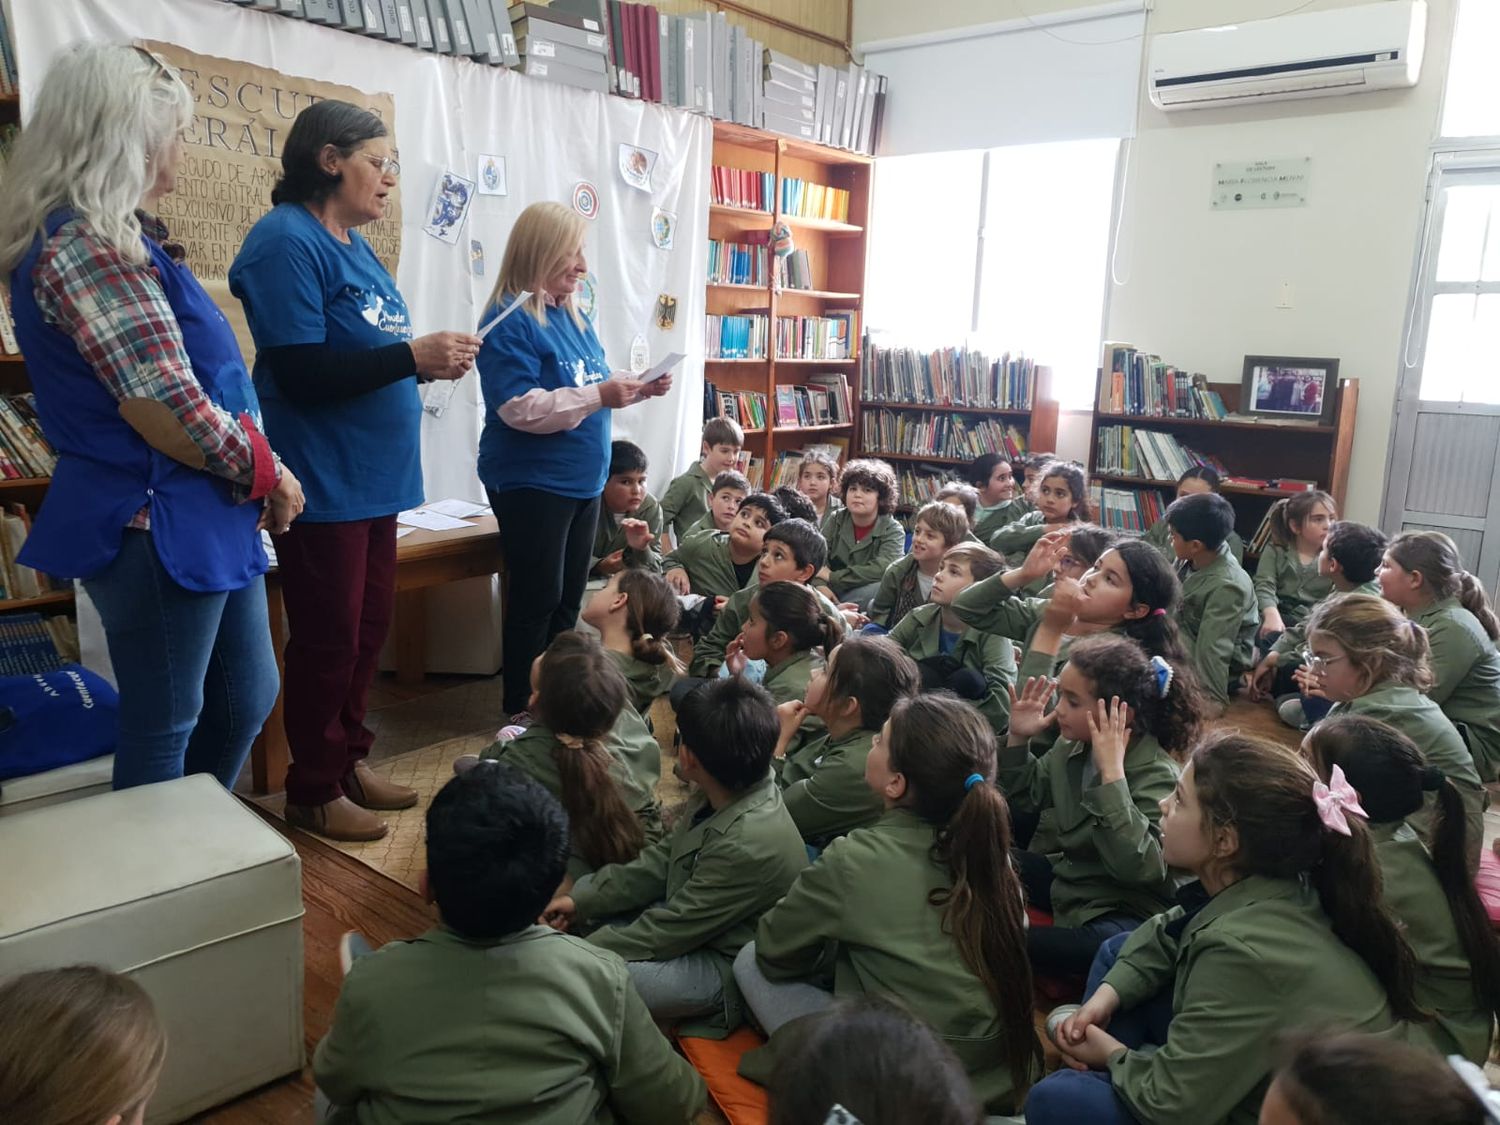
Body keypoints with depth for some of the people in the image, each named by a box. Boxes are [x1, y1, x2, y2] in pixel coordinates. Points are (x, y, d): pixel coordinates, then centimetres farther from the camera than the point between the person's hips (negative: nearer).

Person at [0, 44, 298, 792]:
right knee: (162, 729, 5)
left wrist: (255, 478, 10)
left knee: (246, 698, 19)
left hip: (201, 518, 10)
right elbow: (167, 411, -22)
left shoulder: (113, 237, 15)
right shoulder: (88, 246, -18)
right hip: (158, 525, -10)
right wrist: (268, 474, -8)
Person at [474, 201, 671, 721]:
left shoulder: (574, 316, 12)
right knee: (537, 600, -1)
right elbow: (519, 407, -25)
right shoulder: (511, 321, -14)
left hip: (581, 480, 9)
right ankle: (521, 712, 13)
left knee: (568, 598, 14)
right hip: (532, 483, -8)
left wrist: (635, 389, 5)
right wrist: (599, 395, -26)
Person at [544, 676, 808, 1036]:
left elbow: (672, 929, -26)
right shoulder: (725, 796, -9)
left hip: (725, 969, -9)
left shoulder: (750, 845, -35)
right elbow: (662, 860, 3)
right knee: (584, 886, 12)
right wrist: (582, 900, -1)